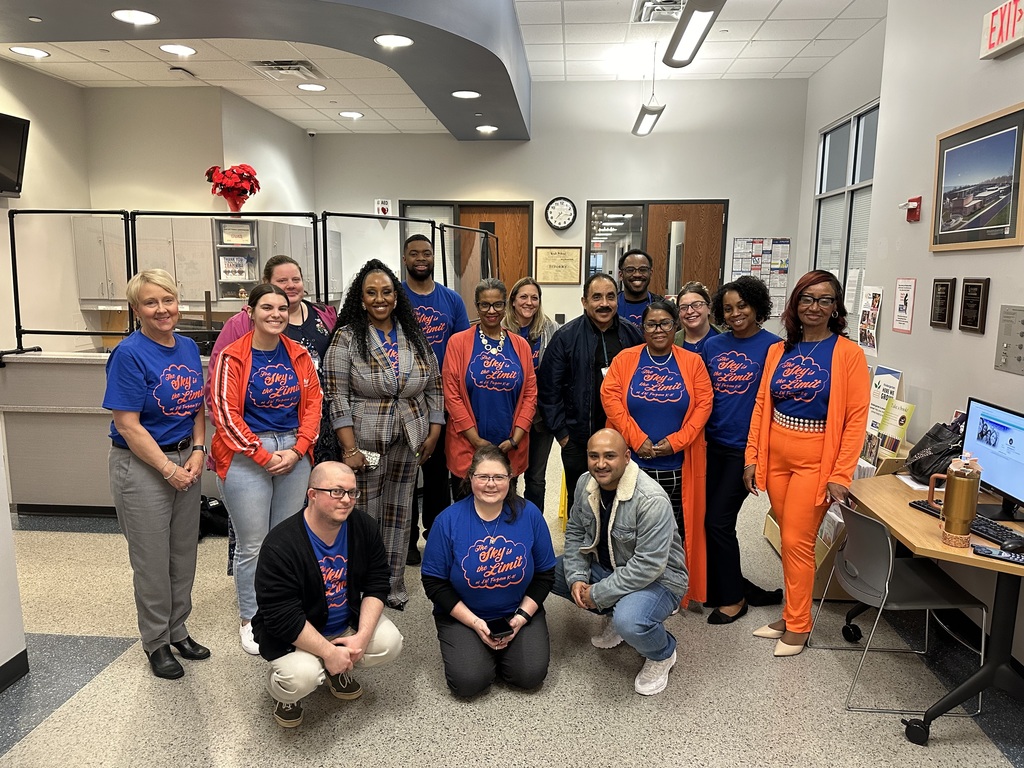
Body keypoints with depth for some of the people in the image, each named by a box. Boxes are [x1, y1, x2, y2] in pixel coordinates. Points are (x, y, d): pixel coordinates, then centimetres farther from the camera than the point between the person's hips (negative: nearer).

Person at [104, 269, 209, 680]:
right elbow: (128, 424, -17)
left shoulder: (189, 348, 4)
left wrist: (197, 453, -4)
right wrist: (169, 469, -15)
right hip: (142, 467, -6)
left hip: (186, 461, 6)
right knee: (152, 560, 6)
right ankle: (156, 642, 25)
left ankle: (178, 630, 34)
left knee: (184, 553, 16)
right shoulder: (129, 354, -15)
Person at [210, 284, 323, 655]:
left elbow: (313, 402, 6)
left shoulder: (299, 356, 6)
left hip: (294, 454, 4)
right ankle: (250, 619, 24)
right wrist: (264, 456, -12)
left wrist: (297, 449, -6)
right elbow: (224, 413, -10)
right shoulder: (232, 357, -7)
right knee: (252, 544, 4)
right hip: (247, 457, -4)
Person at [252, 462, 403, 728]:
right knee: (302, 677, -32)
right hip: (293, 634, -5)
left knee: (390, 643, -17)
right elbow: (282, 617, -27)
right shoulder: (280, 545, -27)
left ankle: (339, 670, 15)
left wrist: (362, 636, -18)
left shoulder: (364, 526, -10)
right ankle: (282, 691, 8)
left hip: (348, 623, 5)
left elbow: (377, 584, -6)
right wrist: (329, 652, -26)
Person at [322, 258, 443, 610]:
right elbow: (337, 396, -9)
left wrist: (434, 433, 3)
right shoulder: (346, 338, -5)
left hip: (409, 443, 4)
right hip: (365, 444, -4)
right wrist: (349, 448, -14)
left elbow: (433, 388, 10)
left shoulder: (415, 337, 7)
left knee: (399, 514, 13)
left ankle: (394, 586, 27)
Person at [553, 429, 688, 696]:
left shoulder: (651, 500, -29)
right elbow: (574, 532, 6)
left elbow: (648, 566, -31)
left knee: (629, 623, -37)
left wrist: (598, 594, -25)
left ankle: (662, 655, 2)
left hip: (657, 578, -7)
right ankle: (613, 613, 14)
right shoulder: (585, 484, -6)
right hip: (606, 567, 7)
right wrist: (577, 577, -9)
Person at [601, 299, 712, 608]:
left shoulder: (692, 362, 5)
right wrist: (637, 439, -13)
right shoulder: (625, 359, 3)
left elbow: (703, 403, -1)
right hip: (633, 461, 0)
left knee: (675, 528, 7)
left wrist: (676, 441, -11)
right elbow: (610, 396, -6)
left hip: (678, 464, 1)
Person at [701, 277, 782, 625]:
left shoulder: (772, 346, -7)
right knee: (716, 520, 9)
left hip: (745, 448, -5)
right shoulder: (713, 345, 7)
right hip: (713, 444, 5)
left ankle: (733, 597, 18)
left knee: (717, 521, -2)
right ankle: (728, 586, 29)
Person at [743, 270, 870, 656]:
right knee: (790, 538, 13)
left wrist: (840, 475, -14)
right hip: (776, 456, 4)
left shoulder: (848, 353, -7)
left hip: (815, 460, -4)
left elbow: (856, 418, -10)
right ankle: (791, 614, 28)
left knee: (797, 541, 0)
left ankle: (797, 626, 17)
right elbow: (761, 406, 7)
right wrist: (752, 457, 4)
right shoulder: (779, 350, 6)